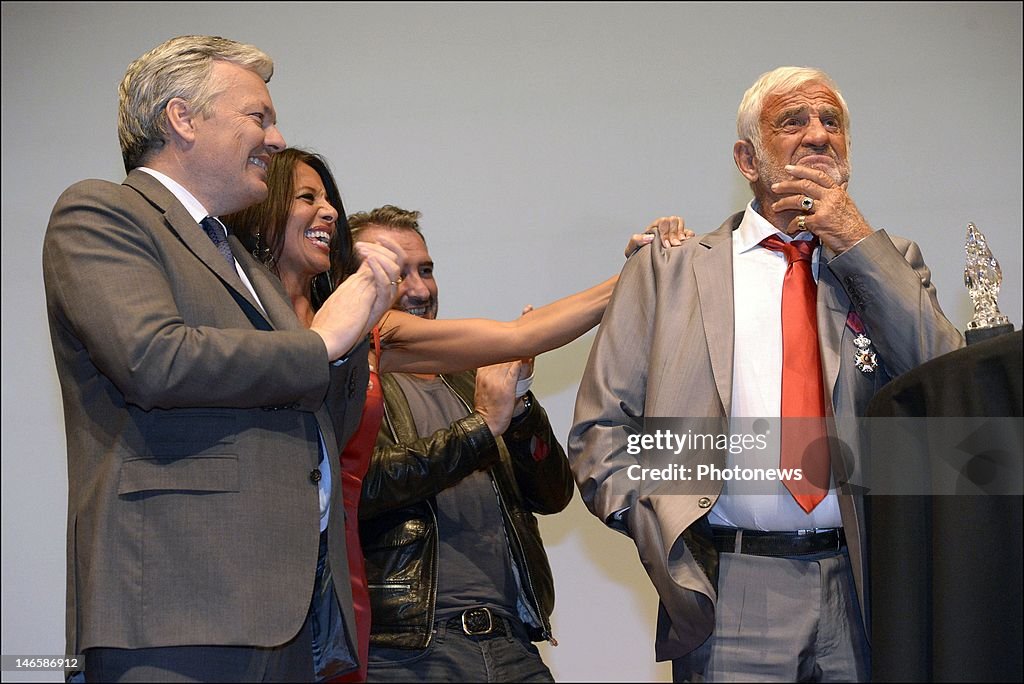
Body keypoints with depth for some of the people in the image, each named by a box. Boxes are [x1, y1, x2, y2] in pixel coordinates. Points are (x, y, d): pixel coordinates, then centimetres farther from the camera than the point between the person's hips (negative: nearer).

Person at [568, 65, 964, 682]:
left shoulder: (887, 265, 13)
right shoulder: (669, 270, 8)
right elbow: (601, 431, 5)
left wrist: (859, 244, -5)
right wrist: (663, 534, -10)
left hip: (864, 588, 2)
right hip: (732, 593, -1)